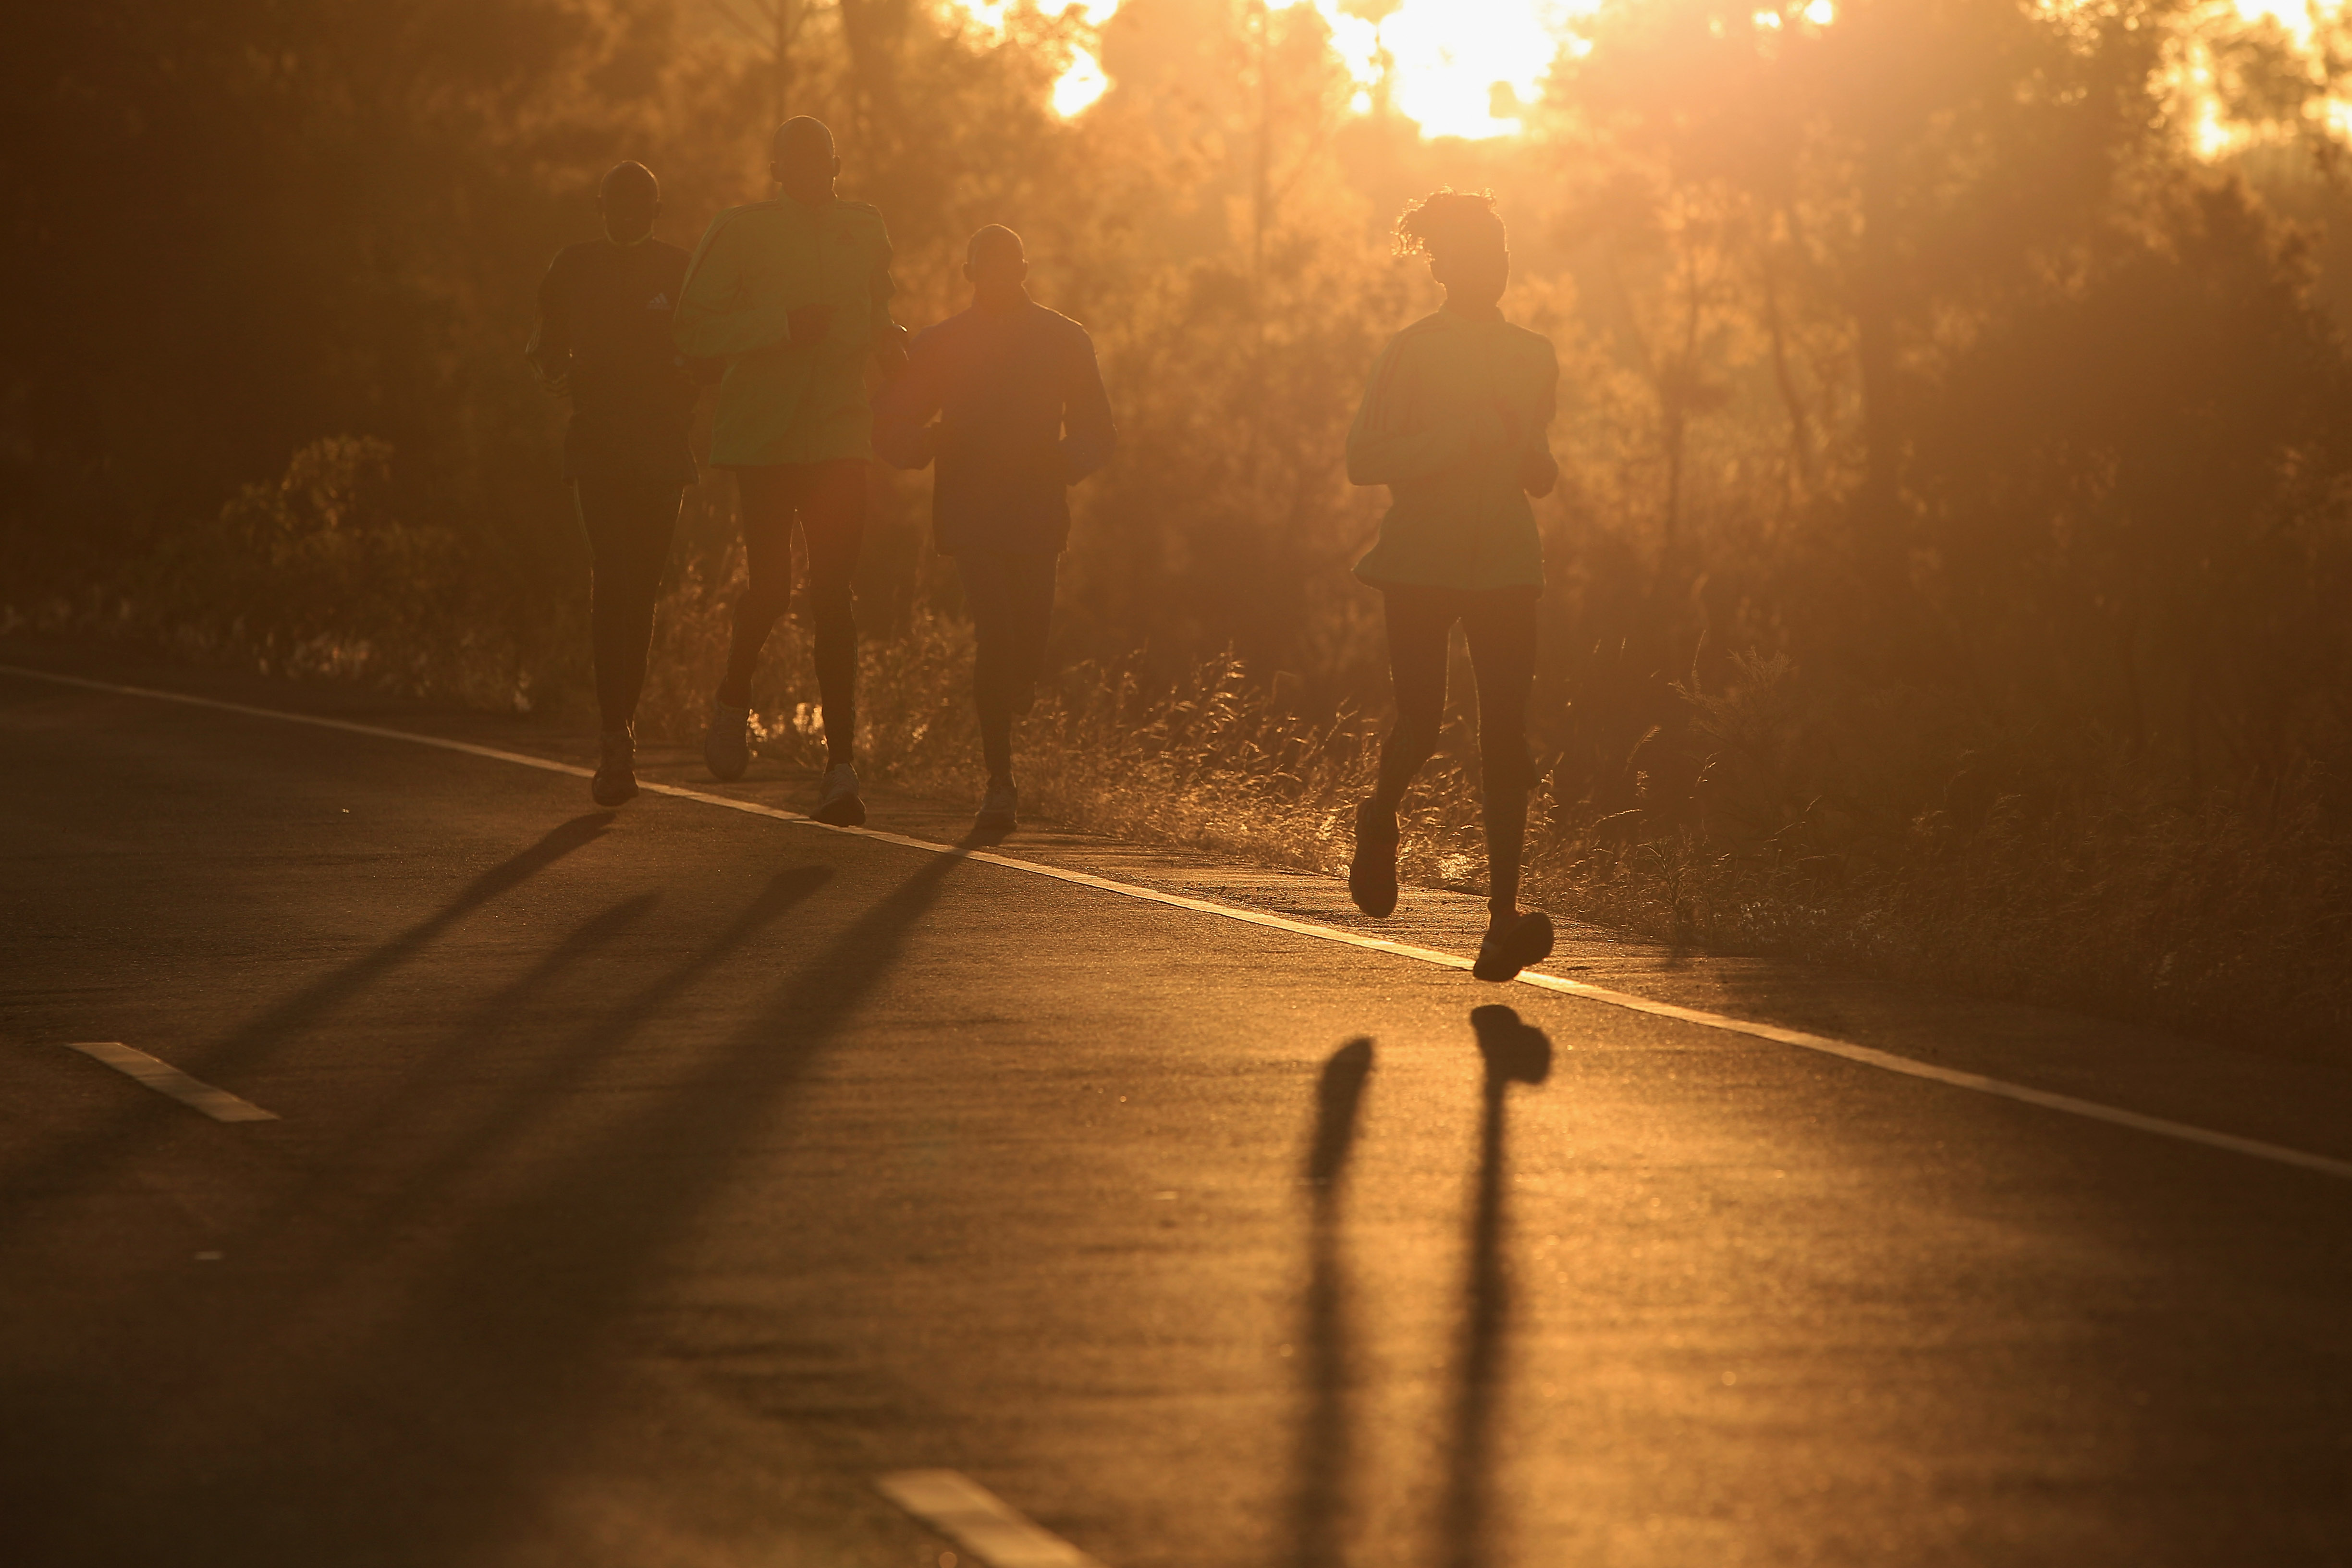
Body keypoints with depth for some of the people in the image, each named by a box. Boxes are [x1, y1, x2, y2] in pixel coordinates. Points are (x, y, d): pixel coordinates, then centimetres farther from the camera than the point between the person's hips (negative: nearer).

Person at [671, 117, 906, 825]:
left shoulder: (864, 229, 11)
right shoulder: (740, 233, -4)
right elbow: (692, 330, -10)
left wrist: (888, 342, 7)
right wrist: (781, 324, -19)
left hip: (839, 433, 3)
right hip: (764, 435, -3)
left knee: (833, 593, -7)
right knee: (771, 584, -4)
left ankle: (841, 768, -10)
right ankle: (733, 701, 30)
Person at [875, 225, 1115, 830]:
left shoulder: (1065, 341, 9)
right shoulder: (940, 345, 7)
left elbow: (1097, 432, 13)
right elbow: (891, 430, 10)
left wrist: (1061, 460, -7)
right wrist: (935, 442, -11)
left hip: (1037, 515, 1)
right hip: (971, 515, -1)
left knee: (1027, 644, -4)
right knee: (995, 633, -16)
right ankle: (1000, 780, -10)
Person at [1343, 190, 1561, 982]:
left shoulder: (1533, 357, 13)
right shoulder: (1411, 351, -1)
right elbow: (1365, 458, -8)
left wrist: (1535, 461, 1)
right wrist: (1460, 440, -18)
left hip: (1505, 565, 3)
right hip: (1421, 559, -3)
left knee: (1505, 734, -8)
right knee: (1421, 719, -11)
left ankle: (1504, 915, -11)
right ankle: (1379, 820, 25)